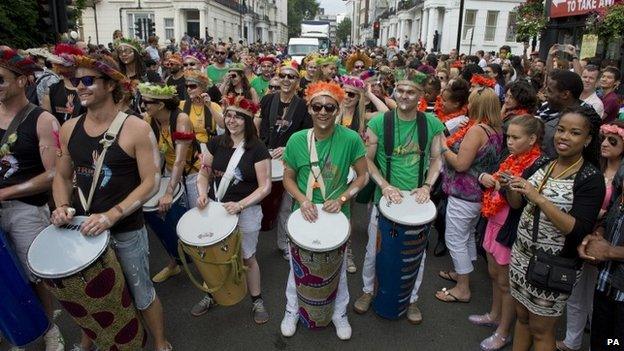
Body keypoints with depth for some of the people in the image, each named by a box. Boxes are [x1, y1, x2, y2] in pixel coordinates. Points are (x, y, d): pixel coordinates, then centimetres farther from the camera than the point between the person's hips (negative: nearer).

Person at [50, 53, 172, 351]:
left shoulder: (136, 129, -15)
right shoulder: (69, 129, 2)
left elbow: (151, 183, -17)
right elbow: (62, 175, 13)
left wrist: (111, 216, -25)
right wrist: (62, 207, -7)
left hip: (127, 231, -5)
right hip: (84, 227, 5)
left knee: (141, 294, 10)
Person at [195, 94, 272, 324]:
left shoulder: (257, 149, -12)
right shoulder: (216, 143, 0)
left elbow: (265, 187, -13)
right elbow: (204, 174, 8)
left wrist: (240, 205, -24)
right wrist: (203, 194, -12)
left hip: (247, 211, -4)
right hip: (215, 207, 4)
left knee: (247, 258, 10)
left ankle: (257, 300, 32)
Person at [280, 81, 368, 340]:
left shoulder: (351, 139, -16)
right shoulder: (297, 140, -11)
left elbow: (362, 176, -5)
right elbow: (289, 178, -1)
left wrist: (342, 198, -18)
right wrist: (302, 200, -18)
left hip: (337, 215, -1)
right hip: (304, 214, 1)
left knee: (338, 267, 18)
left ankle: (339, 313, 43)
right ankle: (292, 310, 43)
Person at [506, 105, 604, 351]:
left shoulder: (591, 178, -14)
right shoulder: (543, 165, 3)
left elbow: (578, 231, -23)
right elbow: (517, 205, 10)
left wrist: (539, 198, -29)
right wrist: (511, 188, -11)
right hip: (522, 254, 5)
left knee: (540, 329, 10)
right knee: (522, 316, 18)